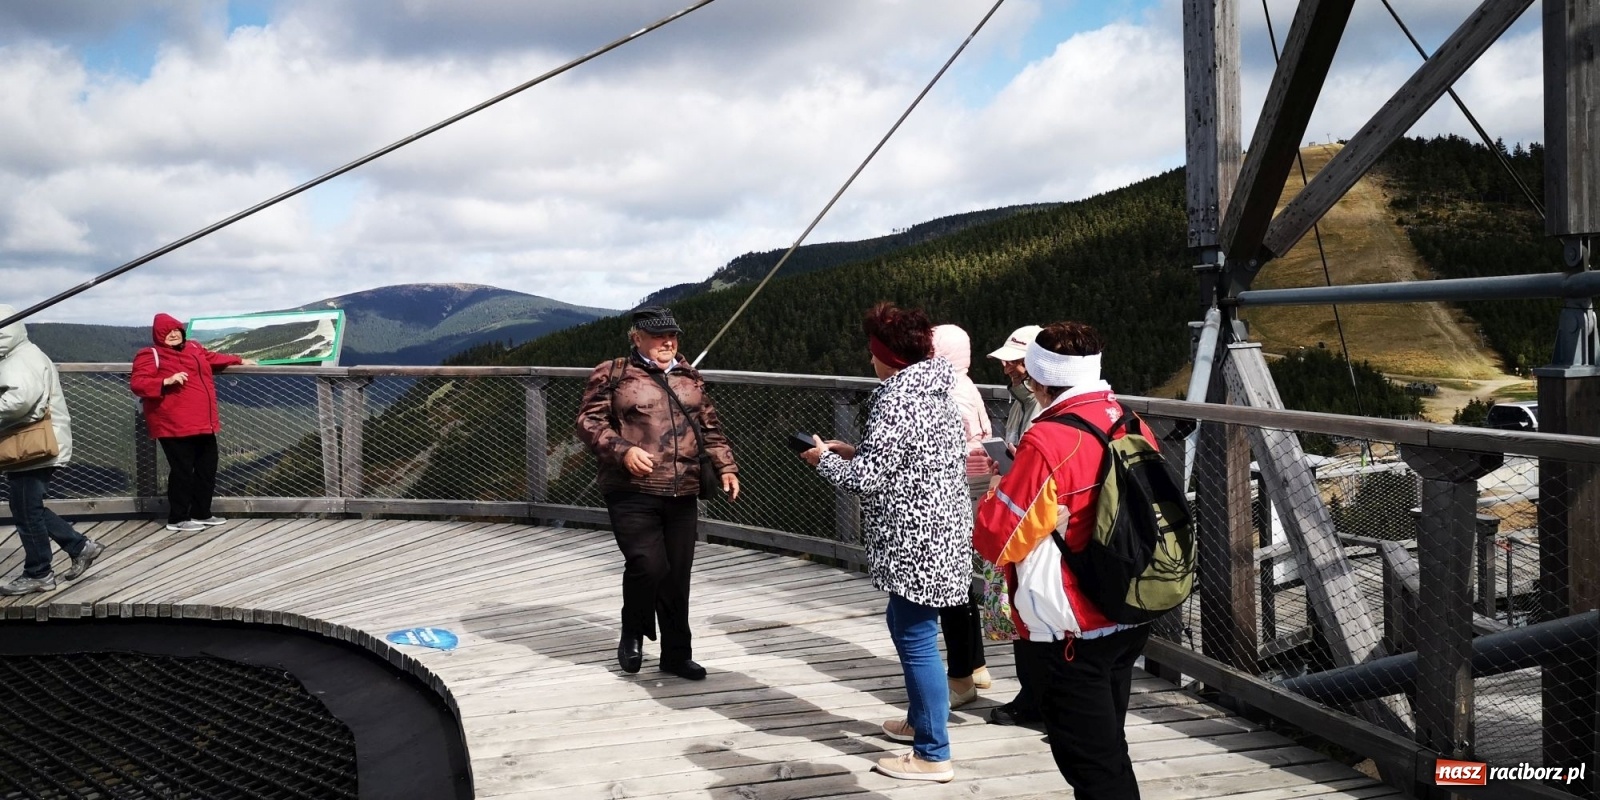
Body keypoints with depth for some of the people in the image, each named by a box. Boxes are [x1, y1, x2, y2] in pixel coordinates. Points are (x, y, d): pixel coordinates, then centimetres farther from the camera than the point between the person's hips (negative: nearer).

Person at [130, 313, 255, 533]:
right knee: (182, 471, -6)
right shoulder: (150, 356, -6)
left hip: (203, 423, 8)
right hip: (175, 426, -8)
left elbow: (213, 358, 35)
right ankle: (177, 518, 5)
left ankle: (202, 513, 26)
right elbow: (137, 384, -16)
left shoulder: (194, 348, 15)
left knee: (207, 469, 14)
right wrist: (167, 381, -28)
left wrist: (239, 361, 41)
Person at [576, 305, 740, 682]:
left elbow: (710, 427, 22)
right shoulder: (612, 374, 1)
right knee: (648, 565, -16)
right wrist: (623, 450, -19)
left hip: (682, 494, 5)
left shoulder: (689, 376, 16)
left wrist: (725, 466, 9)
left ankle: (676, 653, 21)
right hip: (633, 492, -5)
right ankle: (633, 635, 12)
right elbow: (589, 421, -4)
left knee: (677, 574, 7)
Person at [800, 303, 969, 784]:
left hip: (916, 540, -10)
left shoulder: (896, 399, -19)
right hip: (937, 529, 10)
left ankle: (933, 756, 7)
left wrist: (825, 459, -3)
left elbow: (867, 478, -20)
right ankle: (920, 720, 38)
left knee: (917, 638, -2)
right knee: (904, 624, 24)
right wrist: (852, 451, 15)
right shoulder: (934, 389, 10)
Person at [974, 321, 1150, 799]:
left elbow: (997, 540, -18)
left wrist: (997, 495, 3)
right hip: (1129, 618, 8)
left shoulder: (1048, 442, -21)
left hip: (1071, 632, -8)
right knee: (1109, 751, 21)